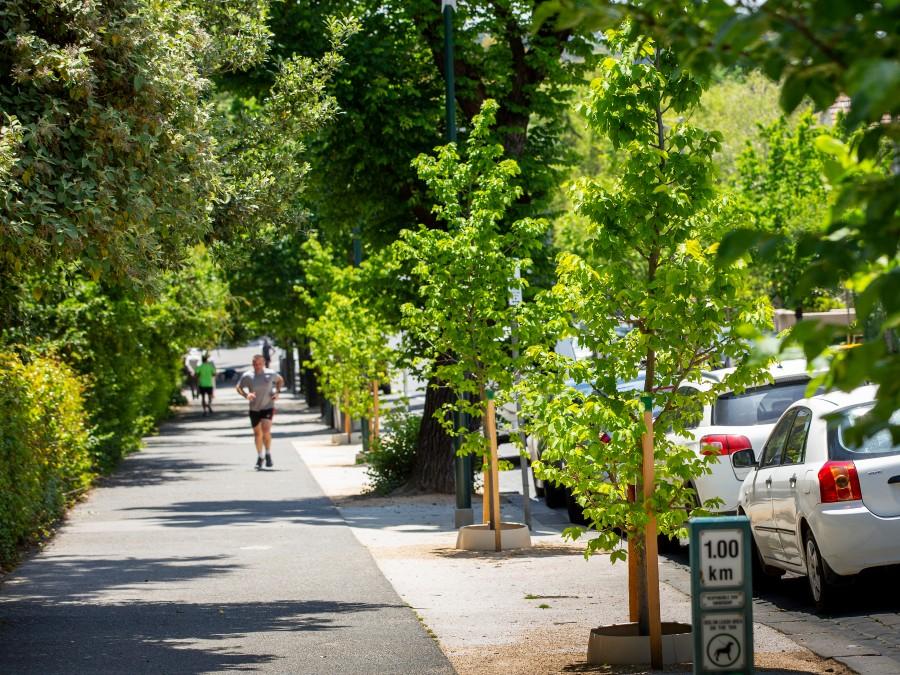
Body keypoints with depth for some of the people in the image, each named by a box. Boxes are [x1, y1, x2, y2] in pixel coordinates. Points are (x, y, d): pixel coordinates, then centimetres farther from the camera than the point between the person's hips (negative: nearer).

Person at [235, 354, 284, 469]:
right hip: (254, 409, 1)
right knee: (257, 434, 9)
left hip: (268, 407, -1)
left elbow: (280, 380, 14)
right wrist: (246, 395, -17)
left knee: (266, 431, -18)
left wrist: (277, 392, -1)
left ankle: (268, 454, 2)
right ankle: (260, 457, 29)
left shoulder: (271, 374, -6)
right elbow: (238, 387, 3)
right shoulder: (247, 376, -9)